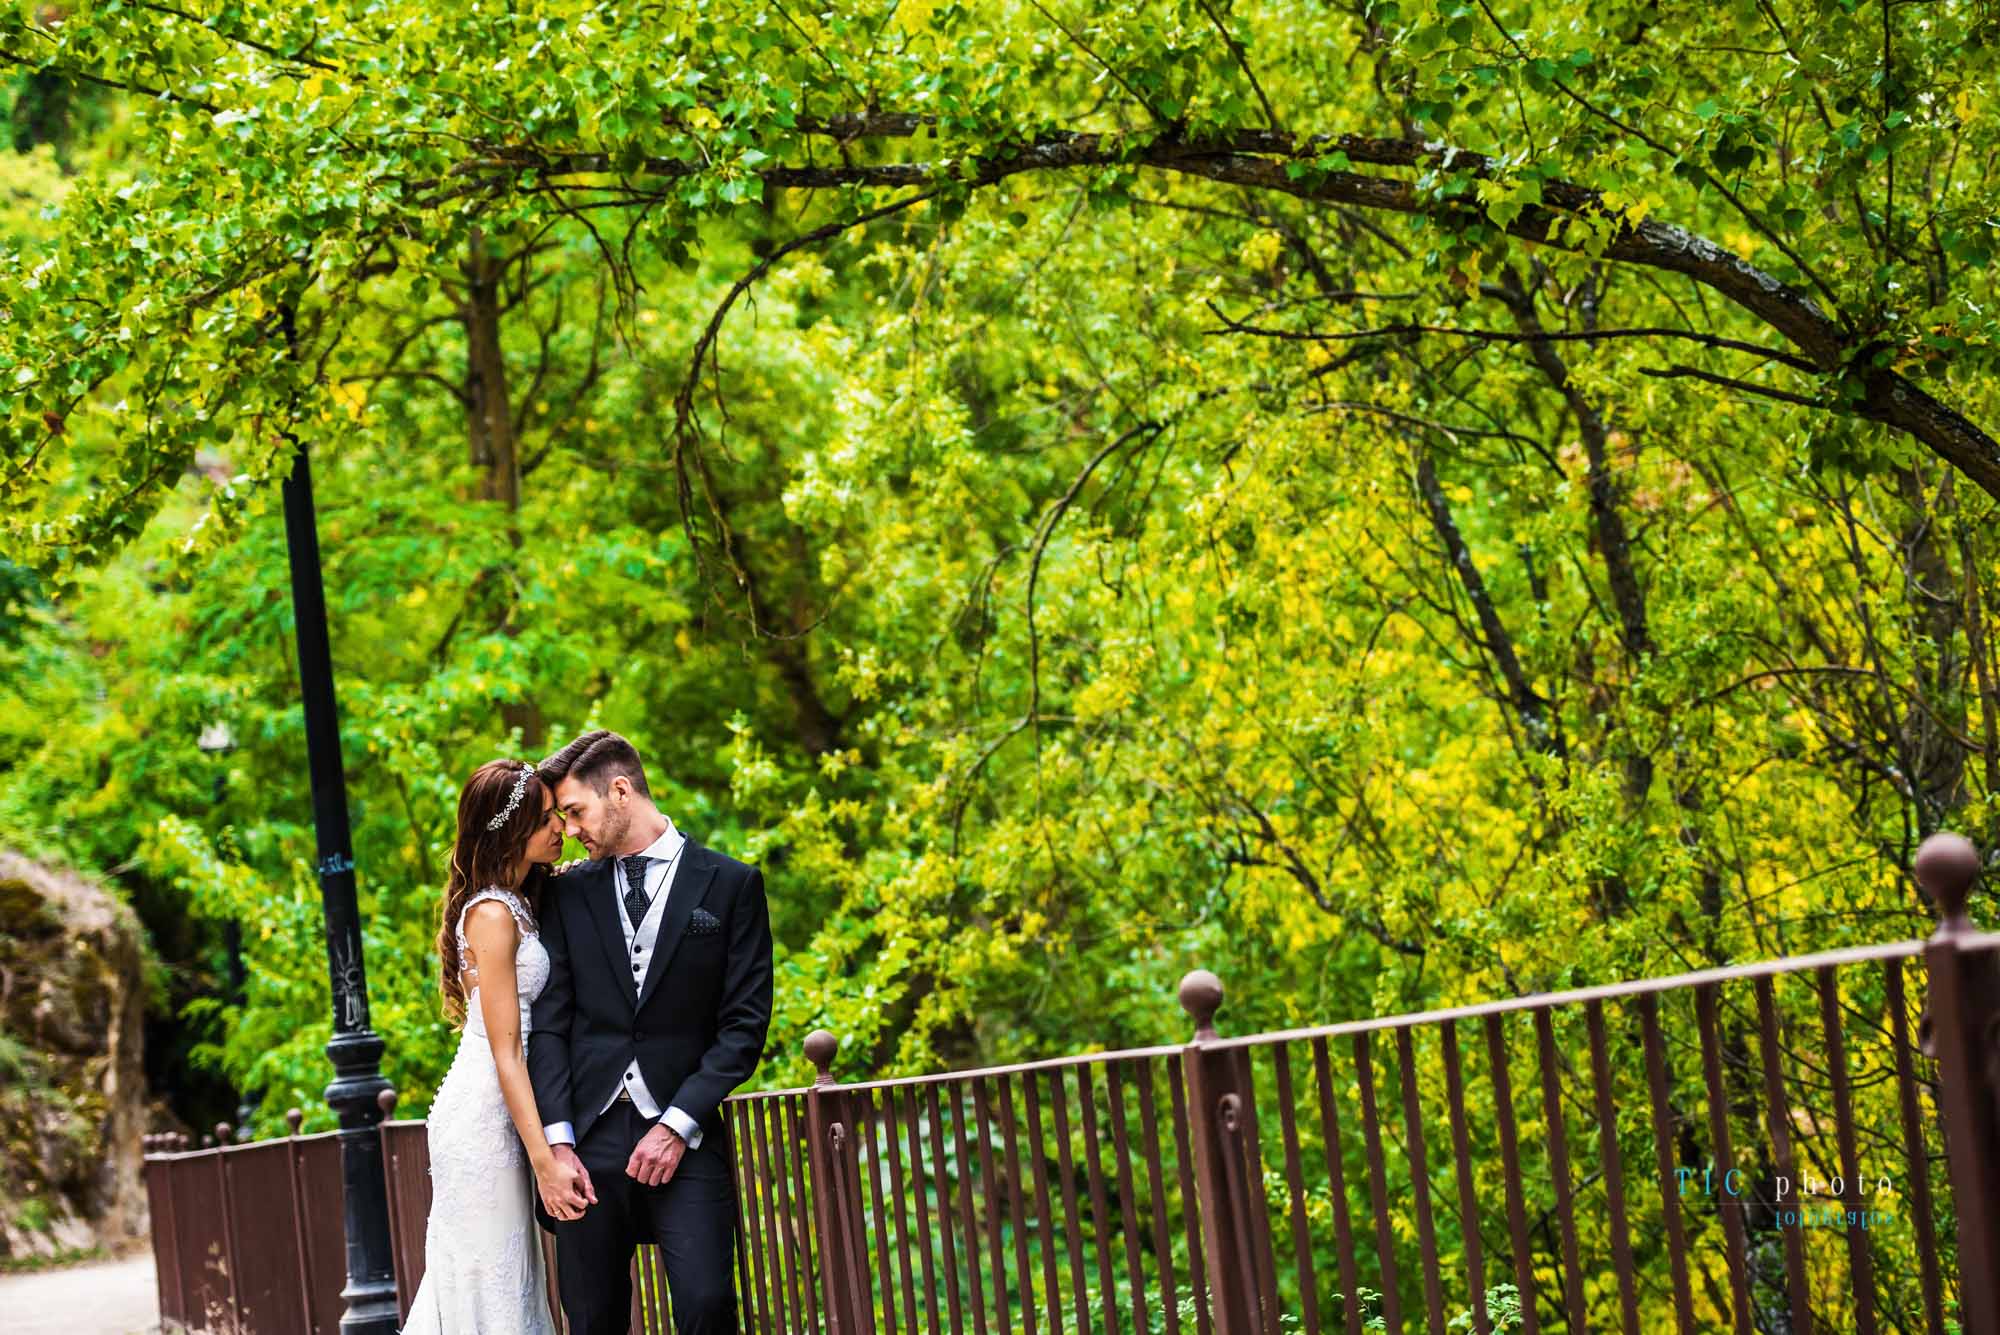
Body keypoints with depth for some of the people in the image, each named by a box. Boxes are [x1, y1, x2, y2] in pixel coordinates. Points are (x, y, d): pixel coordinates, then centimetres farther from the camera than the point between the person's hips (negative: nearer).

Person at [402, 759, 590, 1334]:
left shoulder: (518, 904, 13)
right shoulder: (492, 915, -15)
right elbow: (505, 1051, -19)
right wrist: (545, 1159, -21)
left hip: (498, 1113, 9)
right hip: (481, 1118, -9)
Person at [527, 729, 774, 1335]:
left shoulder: (731, 885, 4)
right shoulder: (568, 892, 12)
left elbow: (745, 1024, 0)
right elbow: (549, 1023, 6)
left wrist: (678, 1125, -9)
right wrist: (557, 1140, -5)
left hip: (683, 1138, -2)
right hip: (588, 1135, 2)